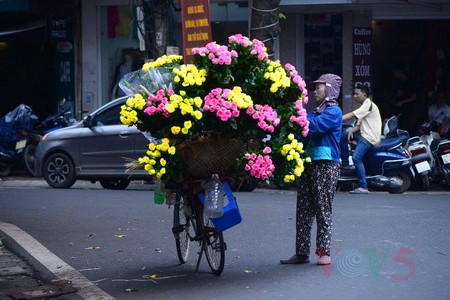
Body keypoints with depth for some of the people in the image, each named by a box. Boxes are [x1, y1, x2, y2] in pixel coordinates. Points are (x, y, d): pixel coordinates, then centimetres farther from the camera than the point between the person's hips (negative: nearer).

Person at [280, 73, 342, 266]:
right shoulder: (316, 112, 21)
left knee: (323, 209, -6)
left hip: (326, 164, -8)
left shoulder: (333, 111, -5)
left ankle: (323, 252, -2)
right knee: (303, 209, 5)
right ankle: (301, 252, 7)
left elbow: (313, 126, -21)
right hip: (309, 162, 8)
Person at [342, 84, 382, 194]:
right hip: (364, 134, 11)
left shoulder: (368, 104, -10)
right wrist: (351, 131, -5)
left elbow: (353, 115, -21)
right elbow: (359, 125, 15)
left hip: (370, 137, -11)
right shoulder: (363, 106, 22)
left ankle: (364, 187, -24)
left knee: (356, 157, -23)